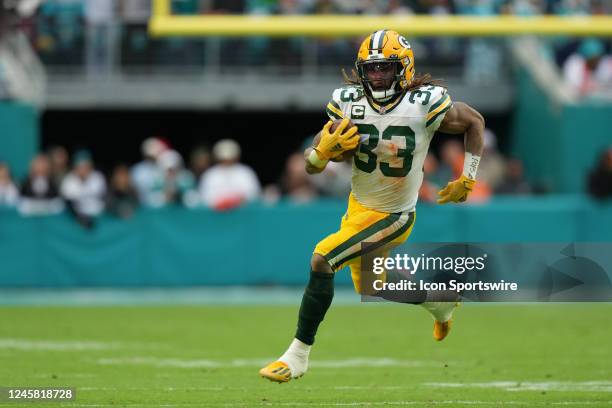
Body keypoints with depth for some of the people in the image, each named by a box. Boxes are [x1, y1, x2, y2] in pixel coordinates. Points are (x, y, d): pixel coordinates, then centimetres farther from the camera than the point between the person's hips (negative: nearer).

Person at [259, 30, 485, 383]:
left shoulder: (426, 104, -21)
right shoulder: (348, 102, -12)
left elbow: (475, 122, -2)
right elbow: (312, 164, -7)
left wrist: (468, 180, -3)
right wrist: (324, 151, -30)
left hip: (393, 217, -6)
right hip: (359, 205, 6)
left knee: (322, 261, -22)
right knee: (369, 288, 25)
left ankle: (298, 355, -12)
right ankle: (440, 301, 52)